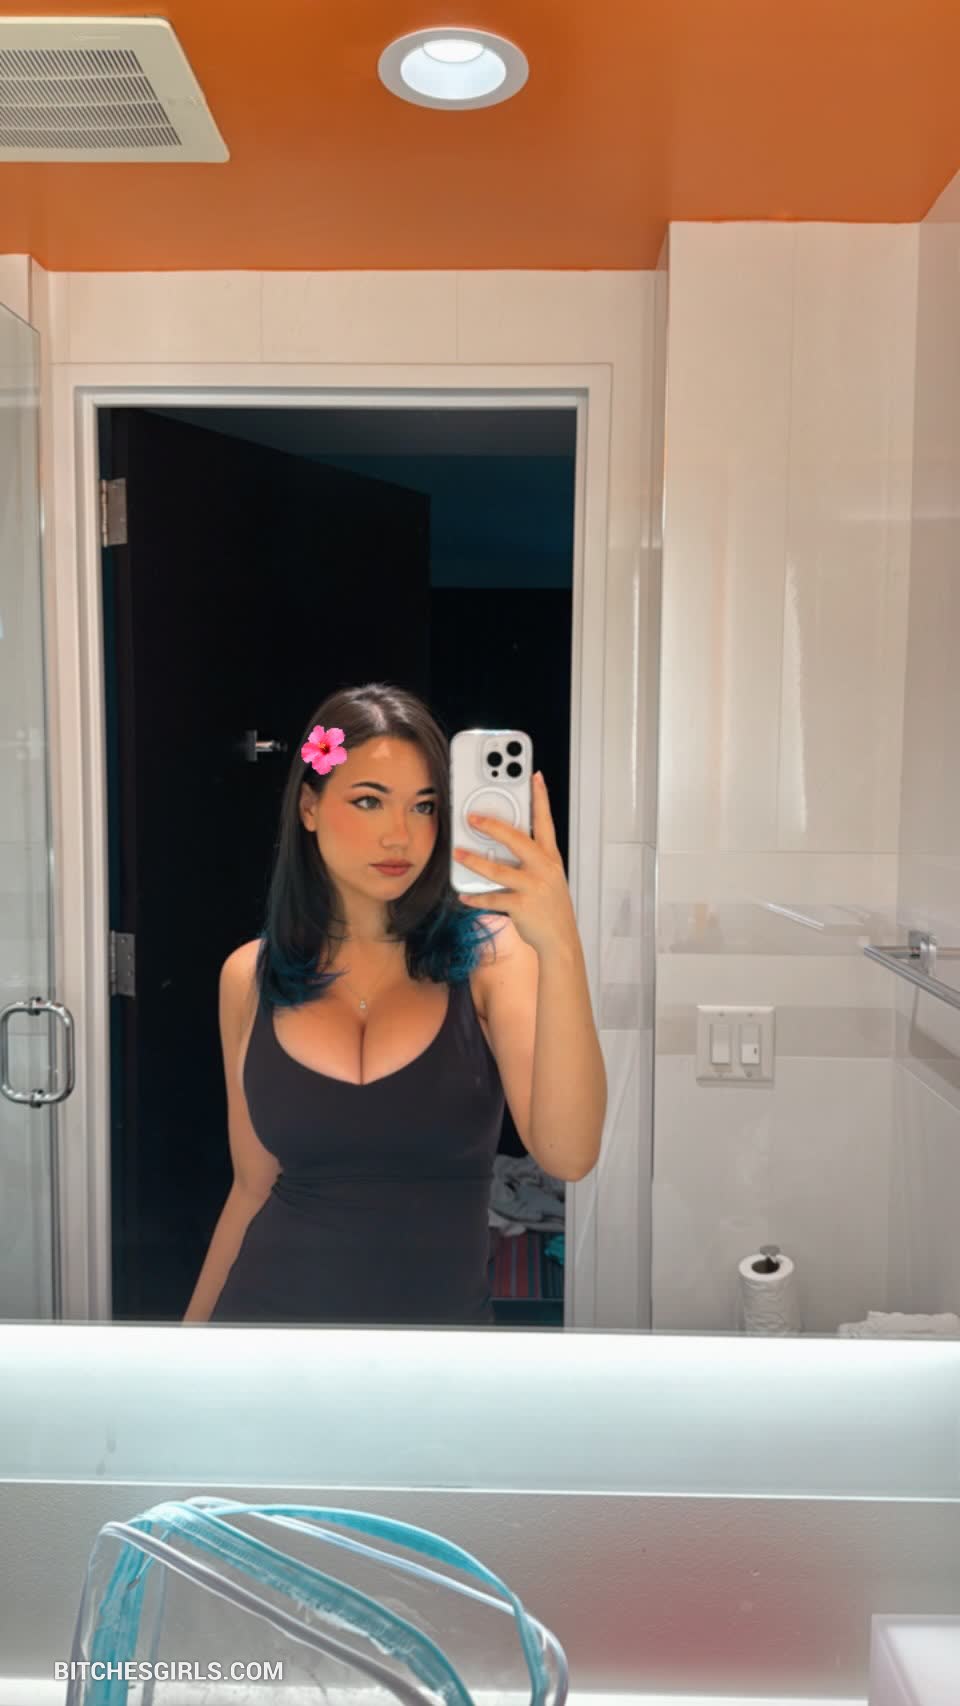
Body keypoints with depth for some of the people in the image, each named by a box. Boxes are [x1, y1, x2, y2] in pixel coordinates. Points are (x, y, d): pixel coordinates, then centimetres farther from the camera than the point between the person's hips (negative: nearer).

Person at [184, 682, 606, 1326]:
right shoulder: (250, 976, -5)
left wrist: (561, 947, -37)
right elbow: (253, 1188, 4)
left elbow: (568, 1155, -26)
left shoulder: (493, 950, -12)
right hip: (269, 1302, 1)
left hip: (446, 1306, -1)